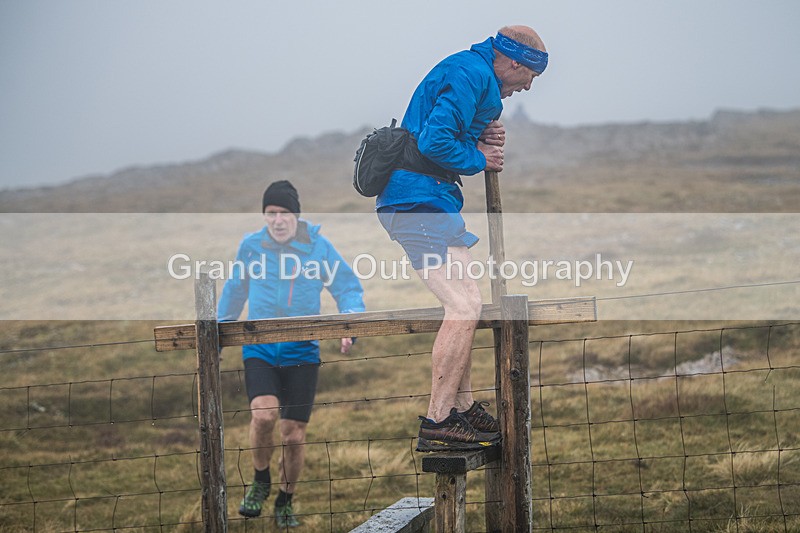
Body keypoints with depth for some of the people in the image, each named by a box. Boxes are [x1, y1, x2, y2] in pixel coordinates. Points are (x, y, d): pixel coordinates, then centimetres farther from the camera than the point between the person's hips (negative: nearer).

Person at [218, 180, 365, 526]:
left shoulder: (318, 246, -2)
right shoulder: (250, 246, 2)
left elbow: (348, 288, 2)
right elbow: (234, 291, 17)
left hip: (302, 351, 0)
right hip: (259, 348, 0)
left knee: (294, 435, 0)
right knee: (263, 413, -24)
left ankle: (285, 503, 25)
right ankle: (260, 481, 4)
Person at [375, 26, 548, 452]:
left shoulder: (472, 72, 20)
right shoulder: (471, 74, -14)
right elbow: (435, 142, -24)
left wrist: (487, 139, 7)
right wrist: (478, 159, -8)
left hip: (422, 204, 11)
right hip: (421, 203, -11)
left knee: (464, 305, 17)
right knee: (464, 307, -13)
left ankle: (463, 410, 24)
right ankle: (436, 424, -12)